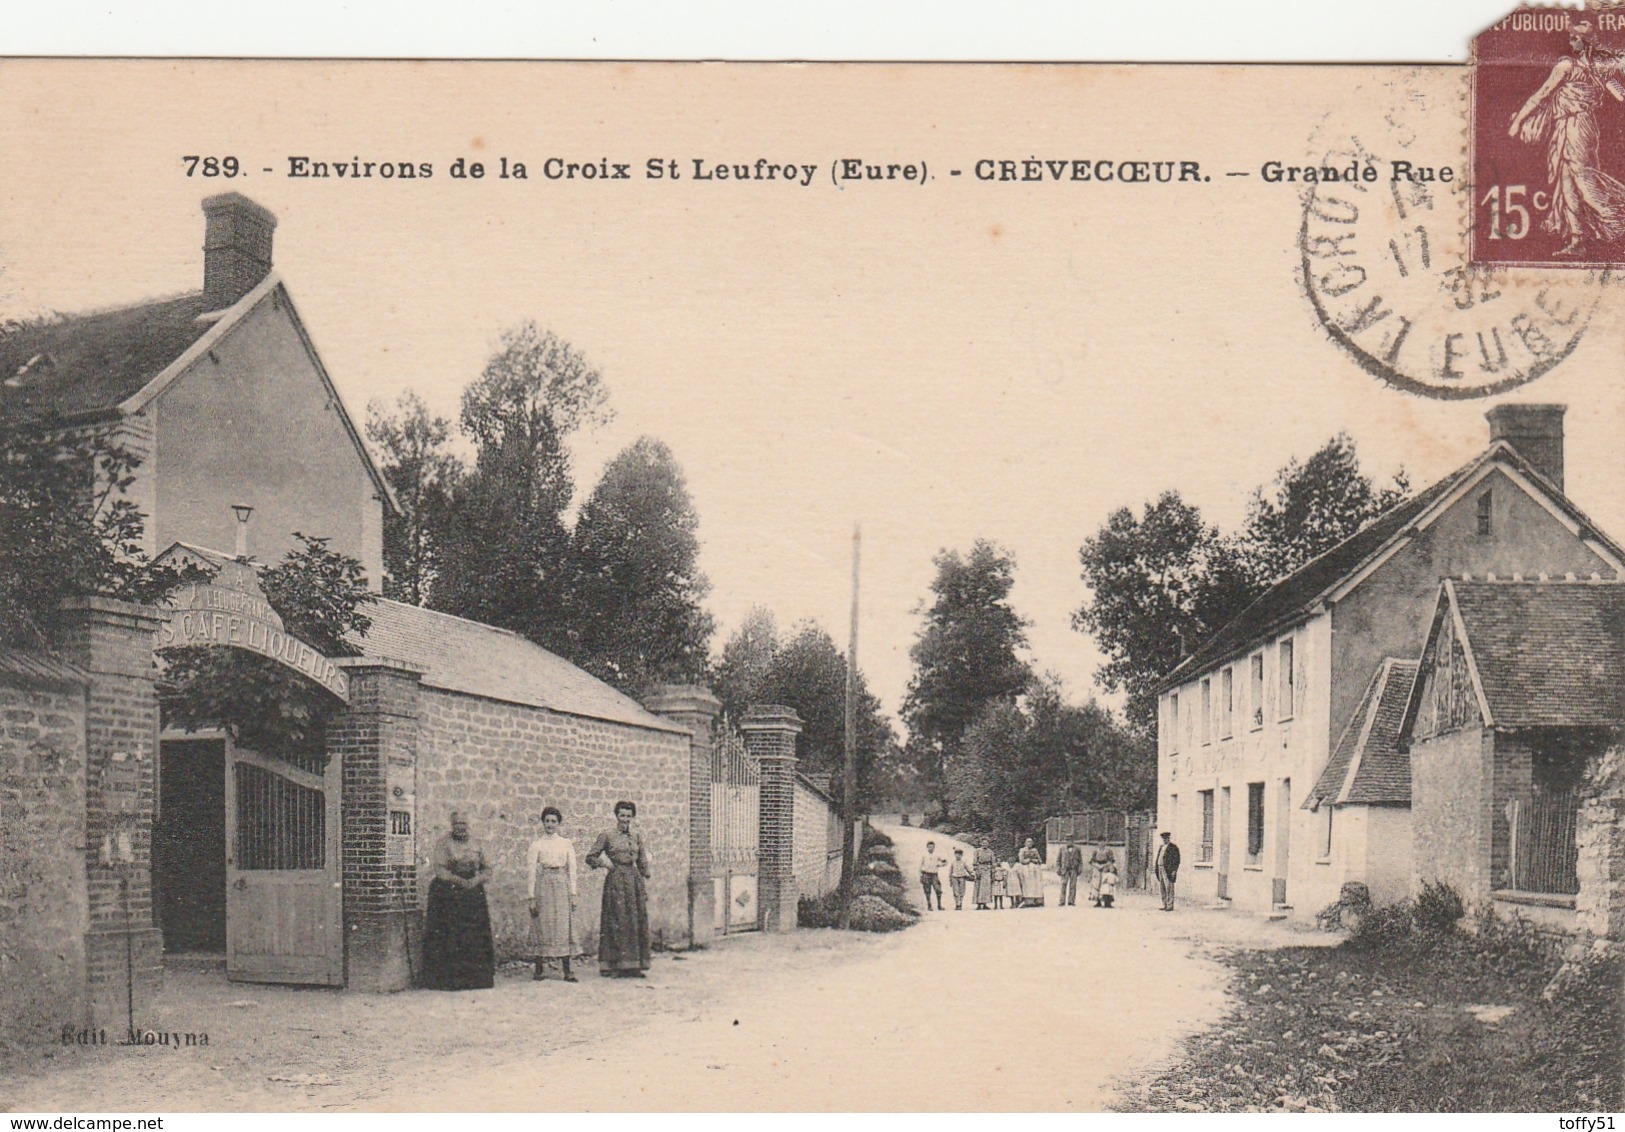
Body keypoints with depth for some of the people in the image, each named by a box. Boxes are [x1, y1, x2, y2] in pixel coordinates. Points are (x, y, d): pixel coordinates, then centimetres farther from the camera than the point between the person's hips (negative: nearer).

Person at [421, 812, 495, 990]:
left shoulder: (476, 845, 13)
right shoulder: (443, 844, 1)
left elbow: (487, 869, 12)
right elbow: (439, 870, -9)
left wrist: (477, 879, -8)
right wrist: (459, 880, -20)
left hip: (473, 894, 4)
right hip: (447, 894, -4)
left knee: (474, 936, -2)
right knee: (449, 937, -8)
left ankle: (475, 978, 3)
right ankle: (448, 978, -6)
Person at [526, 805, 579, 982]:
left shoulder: (566, 843, 10)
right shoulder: (537, 845, 4)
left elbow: (572, 869, 9)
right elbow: (532, 870, 1)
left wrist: (573, 893, 3)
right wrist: (532, 896, -4)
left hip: (562, 885, 2)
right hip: (544, 885, -2)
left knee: (564, 926, -1)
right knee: (543, 926, -2)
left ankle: (567, 971, 0)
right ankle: (539, 969, 4)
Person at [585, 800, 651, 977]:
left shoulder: (637, 837, 12)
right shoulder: (607, 836, 1)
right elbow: (591, 858, 6)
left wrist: (644, 885, 11)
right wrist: (604, 863, -10)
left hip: (635, 882, 4)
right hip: (616, 881, -4)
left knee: (637, 922, 0)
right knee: (617, 922, -6)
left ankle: (634, 966, 6)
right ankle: (617, 965, -2)